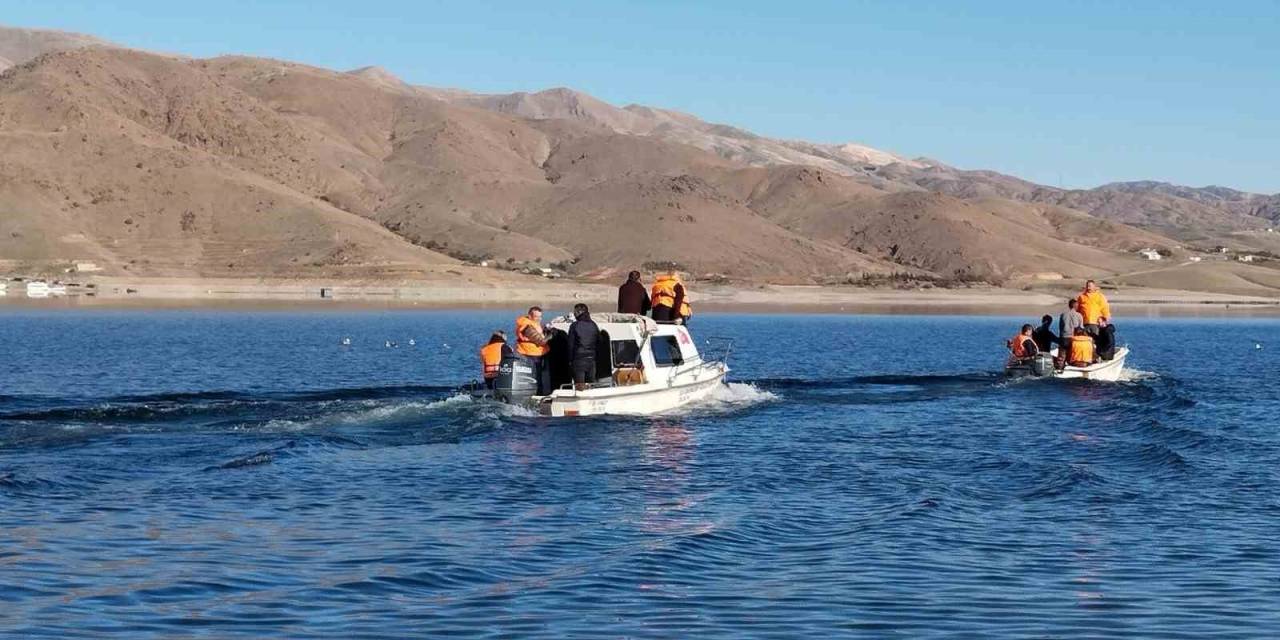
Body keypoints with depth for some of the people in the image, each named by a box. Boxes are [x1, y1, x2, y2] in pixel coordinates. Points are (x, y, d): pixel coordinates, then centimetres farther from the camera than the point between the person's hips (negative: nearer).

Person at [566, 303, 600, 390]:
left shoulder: (574, 326, -8)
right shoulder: (593, 325, 6)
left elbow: (571, 344, -6)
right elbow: (599, 341, 11)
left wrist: (570, 360, 1)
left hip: (579, 360, -5)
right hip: (591, 360, 5)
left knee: (579, 386, -4)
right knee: (591, 385, 11)